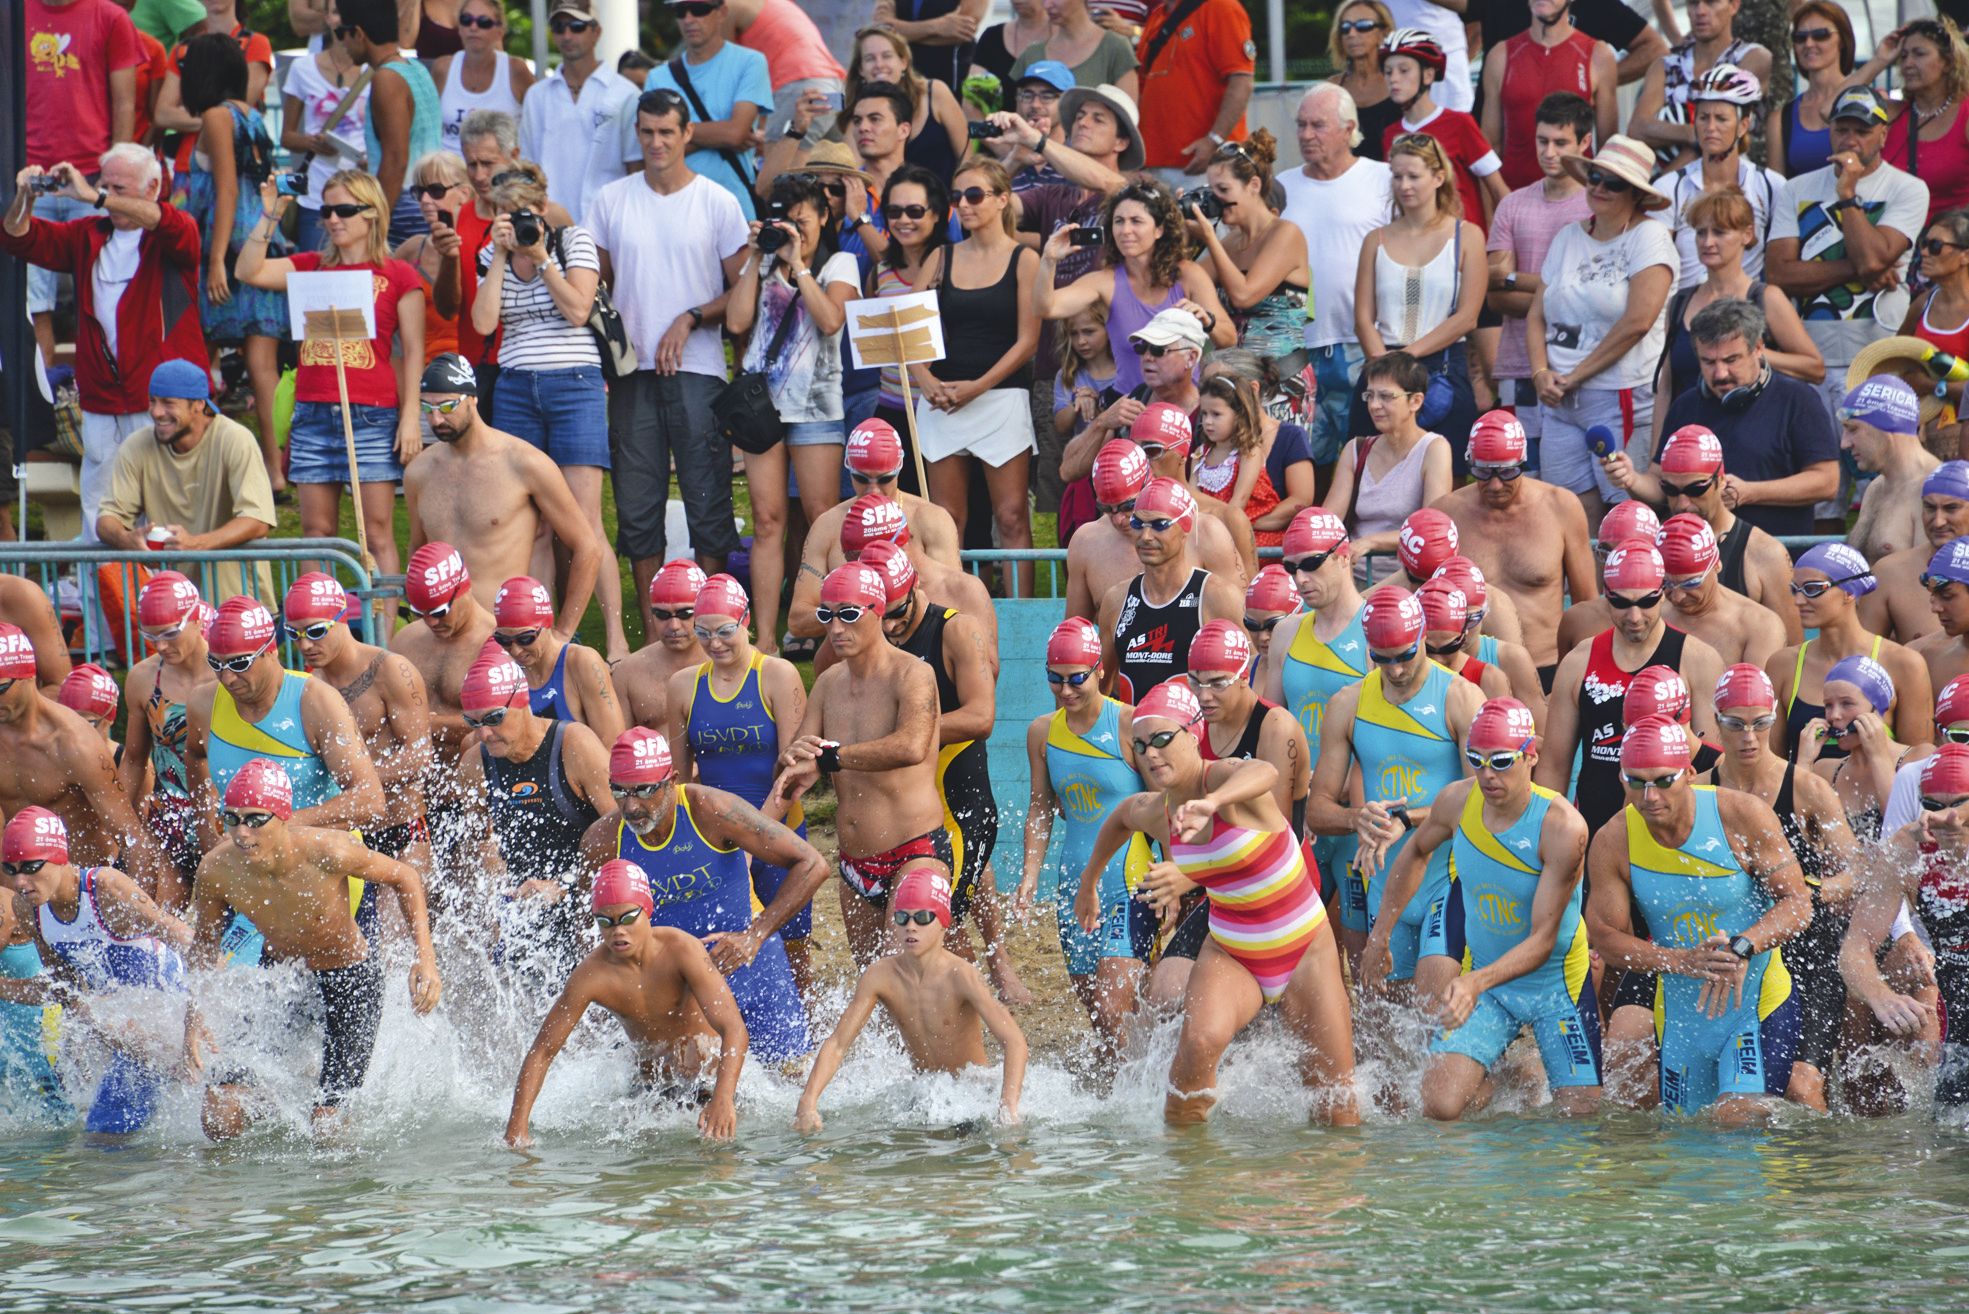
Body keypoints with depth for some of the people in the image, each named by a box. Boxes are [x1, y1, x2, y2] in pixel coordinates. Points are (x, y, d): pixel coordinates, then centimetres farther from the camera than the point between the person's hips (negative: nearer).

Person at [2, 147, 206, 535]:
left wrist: (94, 197, -27)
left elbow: (171, 225, -23)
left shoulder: (173, 233, 1)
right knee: (98, 518, 2)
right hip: (102, 406, 5)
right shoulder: (88, 237, 16)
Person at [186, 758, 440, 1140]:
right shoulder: (216, 870, -23)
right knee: (220, 1124, -7)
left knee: (327, 1129, -8)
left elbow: (405, 878, -13)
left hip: (352, 978, -3)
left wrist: (426, 960, -22)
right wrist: (193, 1025, -12)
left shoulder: (326, 852, -32)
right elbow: (204, 945, -2)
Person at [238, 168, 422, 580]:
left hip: (371, 417, -4)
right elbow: (249, 272, 4)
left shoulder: (397, 276, 4)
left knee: (377, 531, -5)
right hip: (313, 414, 4)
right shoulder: (312, 267, 14)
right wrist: (270, 217, -2)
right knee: (316, 531, 4)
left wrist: (410, 417, -5)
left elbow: (413, 351, 2)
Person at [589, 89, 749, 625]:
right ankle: (652, 631, 7)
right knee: (636, 505, 2)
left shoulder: (717, 203, 3)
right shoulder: (612, 201, 10)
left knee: (707, 502, -4)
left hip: (697, 367, -2)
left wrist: (691, 319, -10)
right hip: (632, 372, 2)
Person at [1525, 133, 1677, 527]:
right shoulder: (1569, 238, 16)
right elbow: (1537, 315, 16)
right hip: (1559, 403, 6)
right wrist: (1541, 373, -4)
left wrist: (1576, 375, -10)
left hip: (1623, 397, -6)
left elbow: (1638, 321, -15)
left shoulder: (1648, 237, -5)